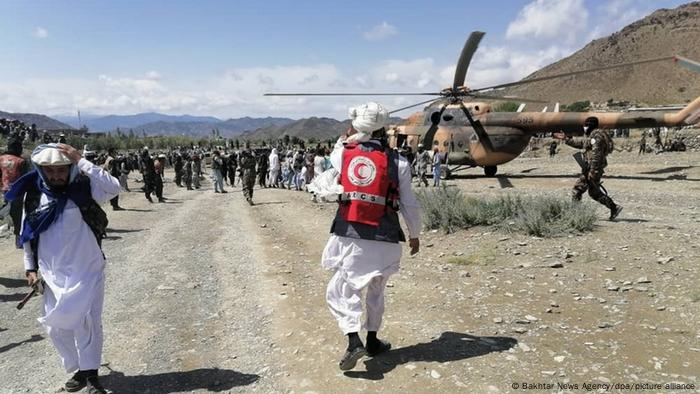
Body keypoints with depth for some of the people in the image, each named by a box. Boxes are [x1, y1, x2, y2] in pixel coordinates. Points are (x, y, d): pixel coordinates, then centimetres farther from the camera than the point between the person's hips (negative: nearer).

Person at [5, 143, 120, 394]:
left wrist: (81, 161, -28)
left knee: (86, 321, -6)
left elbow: (113, 188, -30)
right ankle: (80, 370, 28)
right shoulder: (34, 195, 1)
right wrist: (30, 267, 11)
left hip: (87, 271, -4)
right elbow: (28, 234, 11)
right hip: (53, 275, 4)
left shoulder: (84, 189, -10)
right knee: (56, 327, 10)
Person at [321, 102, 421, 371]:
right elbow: (409, 204, 2)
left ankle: (354, 341, -7)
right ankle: (373, 341, 32)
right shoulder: (398, 162, -4)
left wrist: (347, 137, 23)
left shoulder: (344, 153, -1)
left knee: (341, 290, 10)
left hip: (349, 235, 0)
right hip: (384, 238, 1)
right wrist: (414, 234, 15)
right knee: (376, 290, 21)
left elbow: (334, 156, 26)